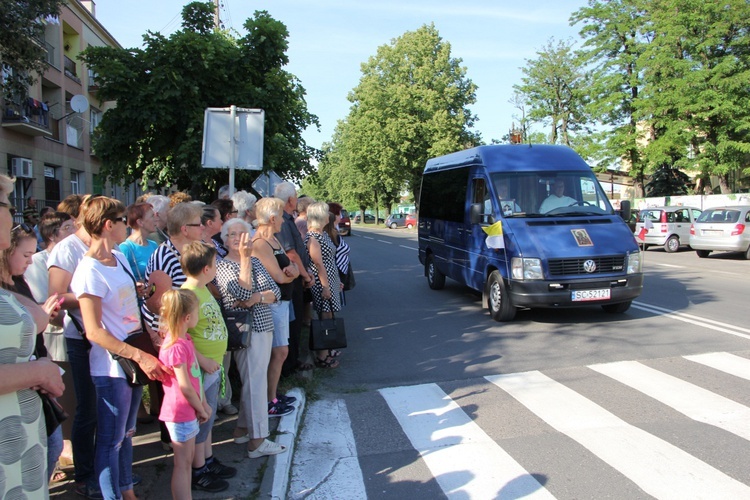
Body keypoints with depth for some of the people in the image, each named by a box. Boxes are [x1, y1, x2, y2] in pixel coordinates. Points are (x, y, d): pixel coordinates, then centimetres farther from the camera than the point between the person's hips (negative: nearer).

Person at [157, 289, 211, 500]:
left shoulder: (185, 339, 5)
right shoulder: (177, 347, -25)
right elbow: (185, 387, -22)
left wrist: (204, 404, 5)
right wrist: (201, 409, -9)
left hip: (189, 411, 9)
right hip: (181, 413, -9)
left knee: (188, 459, 18)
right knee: (182, 464, 2)